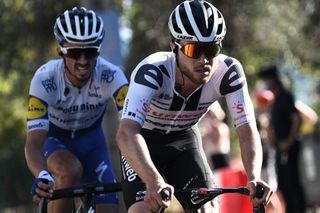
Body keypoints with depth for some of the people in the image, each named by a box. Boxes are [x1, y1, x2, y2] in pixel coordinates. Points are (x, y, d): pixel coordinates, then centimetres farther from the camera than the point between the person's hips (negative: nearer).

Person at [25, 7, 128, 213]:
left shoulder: (110, 76, -30)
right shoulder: (45, 79, -33)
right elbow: (34, 141, -39)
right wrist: (42, 177, -59)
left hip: (90, 138, 3)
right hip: (54, 139, -2)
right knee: (70, 171, -36)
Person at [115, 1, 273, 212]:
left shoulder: (227, 73, -28)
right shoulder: (152, 72, -37)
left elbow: (247, 131, -27)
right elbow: (126, 133, -50)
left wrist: (254, 179, -47)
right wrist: (154, 181, -66)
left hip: (184, 140, 3)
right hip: (144, 142, -3)